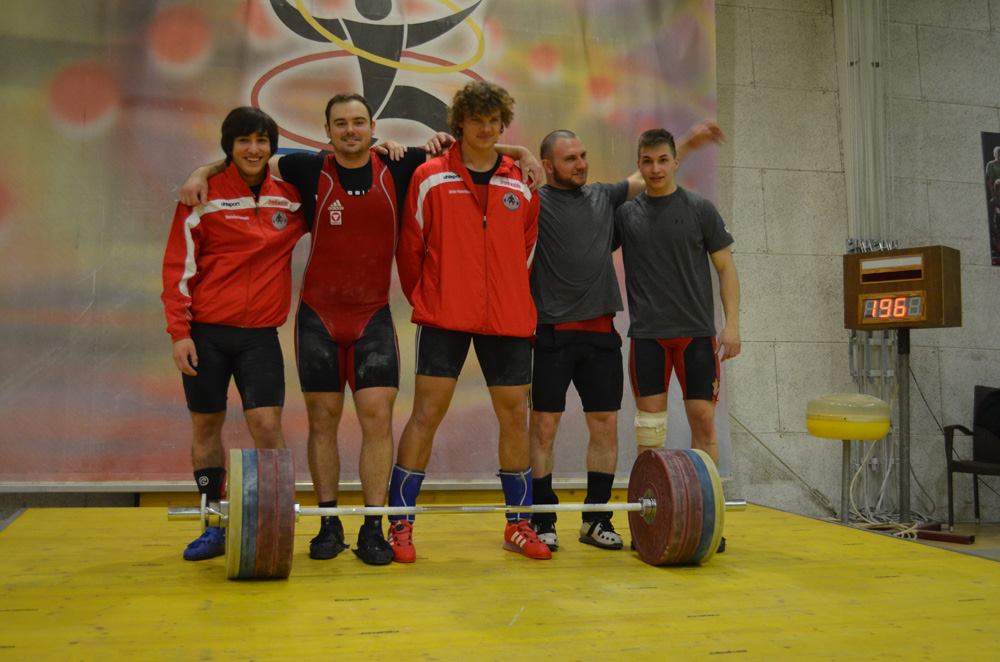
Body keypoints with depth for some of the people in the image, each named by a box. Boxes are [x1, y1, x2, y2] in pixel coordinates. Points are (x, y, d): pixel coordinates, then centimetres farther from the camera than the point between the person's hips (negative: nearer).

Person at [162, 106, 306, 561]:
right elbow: (179, 266, -2)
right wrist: (179, 331, -8)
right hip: (206, 331, 0)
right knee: (205, 425, 7)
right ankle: (214, 527, 21)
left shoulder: (289, 199, 5)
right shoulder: (205, 197, -2)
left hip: (260, 334, 1)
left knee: (267, 425, -8)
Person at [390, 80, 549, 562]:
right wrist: (424, 299, 10)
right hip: (444, 317, -3)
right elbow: (409, 248, 4)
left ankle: (519, 525, 20)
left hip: (508, 319, 3)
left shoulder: (522, 186, 9)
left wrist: (513, 302, 15)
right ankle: (400, 526, 5)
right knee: (427, 412, -5)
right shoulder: (430, 178, 0)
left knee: (515, 416, 7)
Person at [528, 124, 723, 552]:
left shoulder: (603, 197, 14)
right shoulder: (535, 203, -1)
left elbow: (648, 175, 26)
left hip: (601, 332, 5)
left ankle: (596, 519, 17)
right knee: (543, 425, -2)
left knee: (605, 426, 6)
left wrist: (687, 144, 23)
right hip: (552, 332, -5)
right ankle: (542, 520, 9)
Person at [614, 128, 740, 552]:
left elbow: (725, 267, 3)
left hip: (696, 333, -1)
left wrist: (732, 322, -6)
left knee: (703, 421, -1)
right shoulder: (625, 214, 7)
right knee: (649, 427, 2)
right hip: (647, 334, 1)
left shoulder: (700, 209, 3)